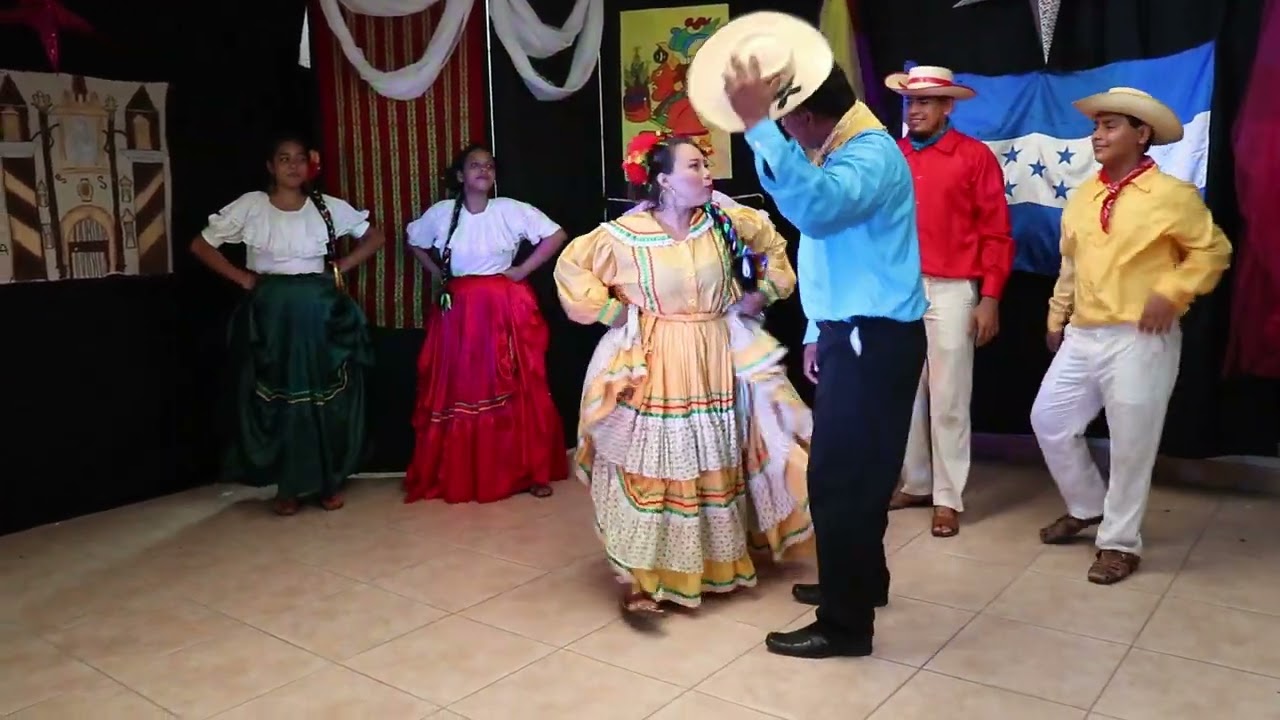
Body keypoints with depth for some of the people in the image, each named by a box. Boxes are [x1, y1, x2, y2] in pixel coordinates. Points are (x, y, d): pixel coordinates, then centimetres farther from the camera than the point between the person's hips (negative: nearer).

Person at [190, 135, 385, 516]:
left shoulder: (328, 206, 2)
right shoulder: (251, 205, -1)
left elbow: (374, 236, 11)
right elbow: (200, 245, 4)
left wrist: (341, 267, 0)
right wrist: (241, 277, -4)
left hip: (319, 311, 1)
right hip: (271, 314, -1)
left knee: (326, 395, 3)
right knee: (276, 396, 2)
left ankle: (329, 481, 15)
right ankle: (288, 486, 13)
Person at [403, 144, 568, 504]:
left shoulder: (511, 210, -4)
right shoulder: (441, 213, 3)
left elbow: (556, 235, -4)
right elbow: (414, 242, 19)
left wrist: (524, 270, -5)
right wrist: (438, 273, 8)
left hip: (505, 309, -2)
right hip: (459, 312, 2)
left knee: (518, 390, 1)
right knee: (457, 391, 3)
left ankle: (531, 471, 11)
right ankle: (457, 476, 15)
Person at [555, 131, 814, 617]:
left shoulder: (723, 221, -1)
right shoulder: (625, 234, -11)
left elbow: (772, 242, 16)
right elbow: (571, 265, -1)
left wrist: (763, 291, 6)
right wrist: (609, 310, -6)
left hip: (716, 362, 4)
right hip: (654, 368, -4)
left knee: (717, 465, 14)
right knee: (652, 466, -3)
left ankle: (720, 562, 31)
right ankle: (642, 576, 5)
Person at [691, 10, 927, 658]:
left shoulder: (872, 153, -17)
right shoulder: (838, 152, 15)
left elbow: (816, 208, -39)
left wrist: (757, 125, -39)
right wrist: (818, 333, 21)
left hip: (875, 340, -10)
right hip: (852, 334, 10)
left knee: (839, 478, -4)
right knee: (853, 471, 20)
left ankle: (846, 624, 8)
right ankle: (861, 580, 38)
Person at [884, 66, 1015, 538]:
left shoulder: (975, 156, -2)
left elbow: (996, 233, -3)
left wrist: (990, 298, -8)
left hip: (951, 291, -4)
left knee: (948, 400, 2)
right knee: (905, 393, 12)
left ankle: (948, 498, 13)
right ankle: (915, 483, 26)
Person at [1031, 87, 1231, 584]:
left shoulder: (1172, 195, -7)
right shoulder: (1082, 197, 12)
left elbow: (1213, 251, -3)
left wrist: (1170, 293, -14)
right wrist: (1057, 319, 19)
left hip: (1140, 340, -6)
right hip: (1082, 337, 7)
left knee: (1131, 446, 1)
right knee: (1049, 421, 9)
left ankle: (1120, 543, 18)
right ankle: (1086, 507, 31)